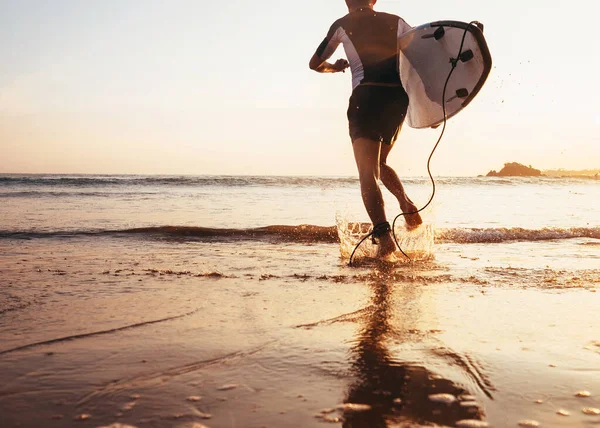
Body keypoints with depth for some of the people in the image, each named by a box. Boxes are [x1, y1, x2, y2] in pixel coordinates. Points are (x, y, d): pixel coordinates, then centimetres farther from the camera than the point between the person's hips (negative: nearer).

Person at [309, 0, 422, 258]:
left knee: (367, 173, -8)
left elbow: (315, 64, 20)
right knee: (379, 163, 23)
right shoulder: (396, 22, 17)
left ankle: (383, 235, -26)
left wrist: (335, 68, 39)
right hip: (399, 98, 4)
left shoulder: (343, 25, 12)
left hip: (366, 96, -4)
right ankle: (406, 203, -1)